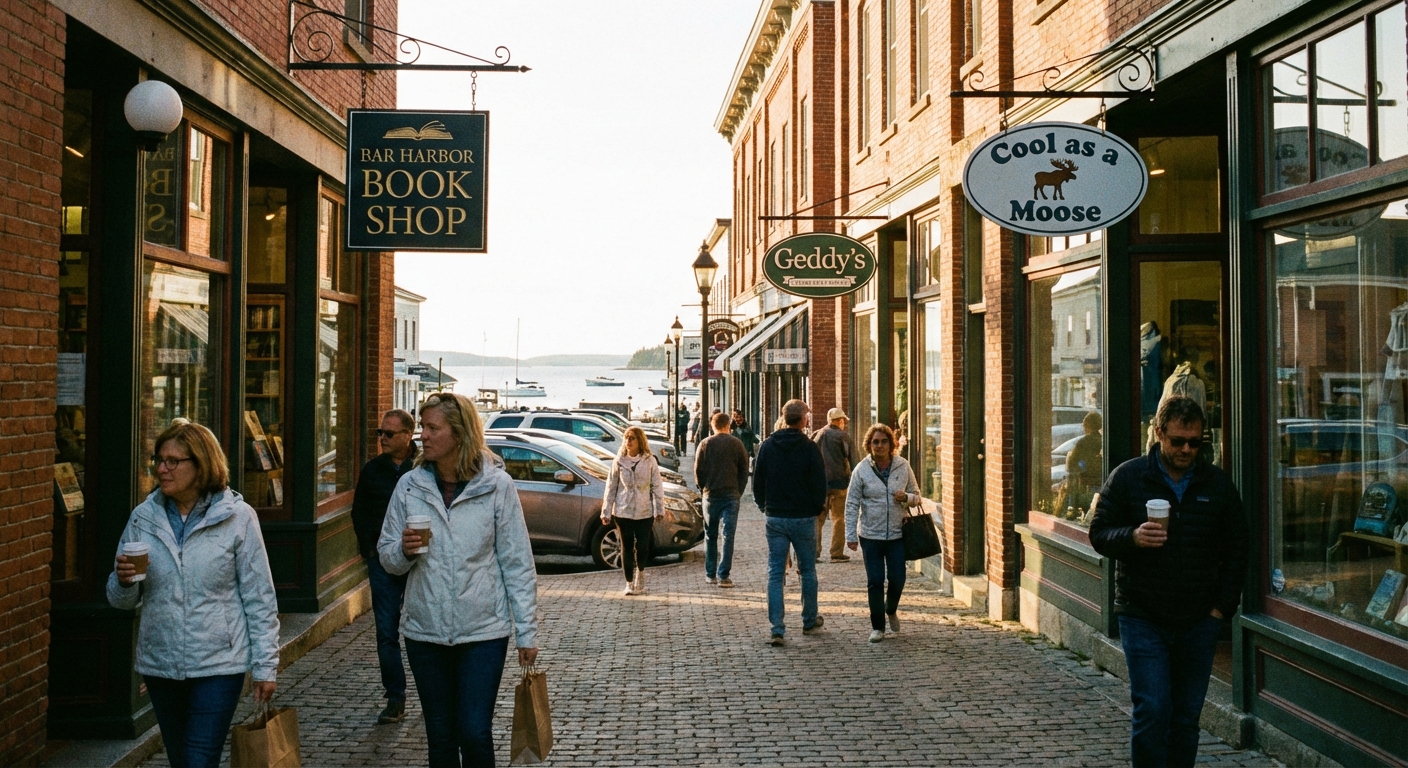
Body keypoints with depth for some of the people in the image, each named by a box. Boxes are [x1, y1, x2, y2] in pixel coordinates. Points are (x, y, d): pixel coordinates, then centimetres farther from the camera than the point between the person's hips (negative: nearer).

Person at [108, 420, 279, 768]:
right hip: (160, 662, 4)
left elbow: (259, 597, -5)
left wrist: (265, 665, -6)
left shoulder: (237, 517, -8)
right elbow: (121, 600, 7)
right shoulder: (143, 518, 1)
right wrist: (124, 581, -17)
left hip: (218, 664, -4)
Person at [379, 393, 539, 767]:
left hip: (484, 630, -3)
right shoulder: (410, 486, 0)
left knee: (475, 734, -5)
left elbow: (517, 563, -4)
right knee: (440, 736, 13)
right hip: (425, 630, 3)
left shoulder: (497, 485, -7)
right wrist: (404, 551, -17)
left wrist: (527, 631, -5)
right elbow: (388, 559, 7)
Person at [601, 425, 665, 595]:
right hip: (622, 511, 1)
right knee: (627, 547, 4)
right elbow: (611, 487, 5)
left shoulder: (650, 461, 1)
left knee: (643, 547, -2)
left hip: (644, 512, -1)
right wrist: (606, 512, 2)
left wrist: (659, 509, -3)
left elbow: (657, 486, 3)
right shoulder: (619, 461, 3)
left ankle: (640, 573, 27)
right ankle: (629, 583, 15)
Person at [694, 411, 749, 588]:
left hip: (710, 495, 1)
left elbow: (698, 470, 1)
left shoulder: (705, 444, 0)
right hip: (731, 495, -1)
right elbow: (744, 470, 1)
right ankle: (723, 576, -5)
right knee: (728, 535, 0)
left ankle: (710, 574, 16)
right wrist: (739, 491, 9)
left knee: (710, 536, 12)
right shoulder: (736, 443, -1)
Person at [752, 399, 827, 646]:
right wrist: (818, 506, 10)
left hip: (775, 518, 2)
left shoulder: (767, 446, 0)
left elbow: (757, 482, 5)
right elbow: (820, 484, -8)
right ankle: (809, 621, 27)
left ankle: (777, 629, -3)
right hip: (804, 518, -2)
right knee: (807, 571, 14)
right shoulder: (809, 448, -9)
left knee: (775, 574, 3)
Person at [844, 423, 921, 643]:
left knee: (897, 579, 5)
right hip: (870, 535, -1)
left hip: (897, 534, 1)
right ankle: (877, 627, 14)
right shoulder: (861, 470, -5)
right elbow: (852, 504, -4)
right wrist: (850, 535, -8)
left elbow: (916, 496, 10)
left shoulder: (903, 466, 0)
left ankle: (891, 610, 36)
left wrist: (906, 498, -14)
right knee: (875, 581, 1)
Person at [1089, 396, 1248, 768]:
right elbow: (1099, 534, 0)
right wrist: (1133, 538, -22)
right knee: (1151, 710, -8)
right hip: (1142, 618, -3)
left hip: (1199, 622, 3)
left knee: (1187, 715, 8)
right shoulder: (1127, 477, -2)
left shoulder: (1218, 484, 6)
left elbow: (1236, 549, 11)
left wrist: (1222, 606, 2)